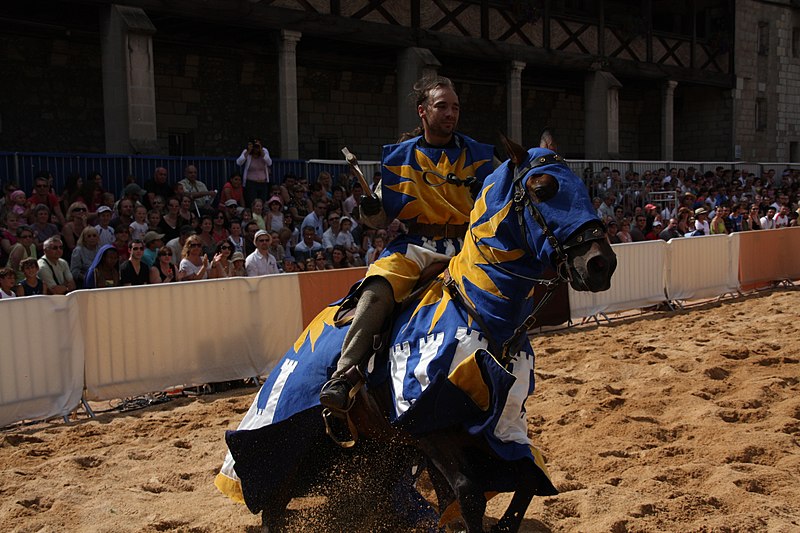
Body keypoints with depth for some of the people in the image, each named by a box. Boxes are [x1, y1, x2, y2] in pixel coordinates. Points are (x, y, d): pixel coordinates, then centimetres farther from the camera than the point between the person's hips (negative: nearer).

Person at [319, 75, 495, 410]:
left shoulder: (478, 156, 12)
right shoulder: (398, 158, 12)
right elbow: (382, 218, 14)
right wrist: (368, 206, -9)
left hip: (465, 246, 1)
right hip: (414, 246, 0)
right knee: (375, 293, -27)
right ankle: (343, 377, -28)